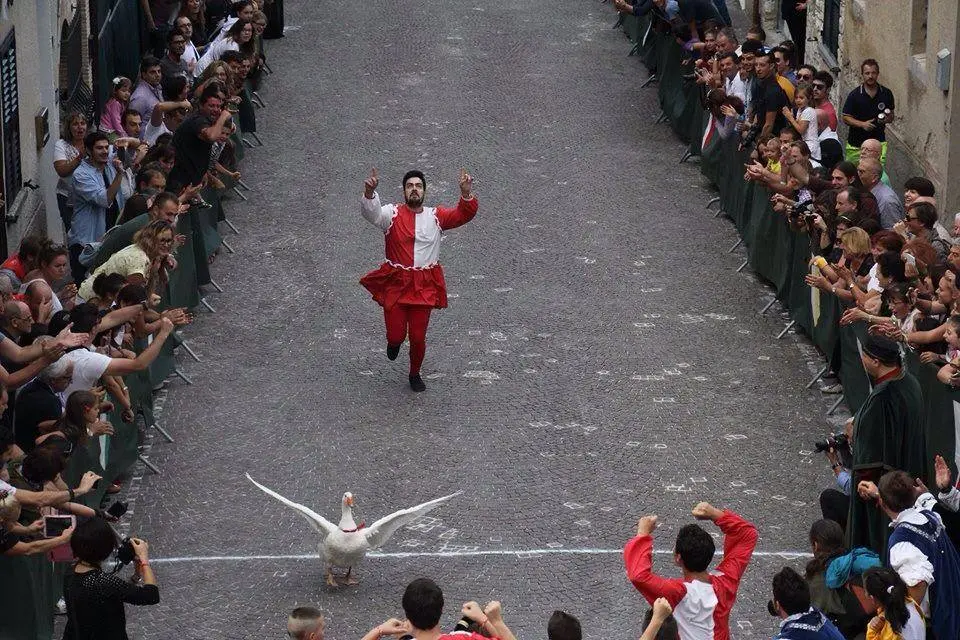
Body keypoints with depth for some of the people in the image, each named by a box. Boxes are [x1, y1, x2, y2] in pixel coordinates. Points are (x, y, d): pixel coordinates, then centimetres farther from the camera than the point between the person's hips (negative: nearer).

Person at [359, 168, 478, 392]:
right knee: (396, 334, 0)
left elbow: (463, 215, -8)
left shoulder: (435, 217, 3)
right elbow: (371, 213, -22)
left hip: (424, 286, 1)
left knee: (418, 337, 4)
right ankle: (394, 342, 40)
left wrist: (466, 194, -28)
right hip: (395, 283, -1)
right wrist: (369, 193, -43)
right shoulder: (392, 214, -4)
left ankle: (415, 374, 29)